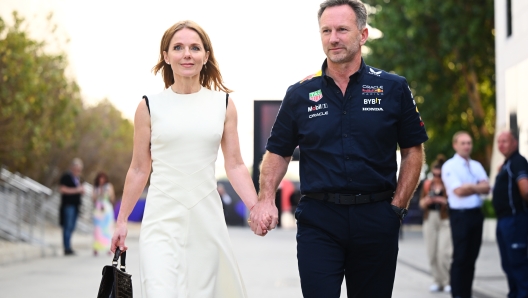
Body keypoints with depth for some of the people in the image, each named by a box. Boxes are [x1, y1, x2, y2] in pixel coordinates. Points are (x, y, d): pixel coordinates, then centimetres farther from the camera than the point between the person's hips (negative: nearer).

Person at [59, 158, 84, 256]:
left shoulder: (78, 178, 18)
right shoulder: (66, 176, -8)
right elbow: (62, 189, -18)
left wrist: (82, 189, 9)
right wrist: (76, 190, -17)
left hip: (75, 205, 9)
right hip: (68, 205, -9)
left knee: (71, 228, 8)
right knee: (68, 227, -11)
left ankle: (68, 248, 10)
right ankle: (67, 249, -12)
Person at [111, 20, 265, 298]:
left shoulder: (223, 104, 6)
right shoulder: (150, 106, 2)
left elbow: (235, 165, 7)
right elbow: (139, 170, 9)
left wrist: (257, 208, -6)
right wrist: (121, 220, 9)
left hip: (206, 217, 2)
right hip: (162, 219, -2)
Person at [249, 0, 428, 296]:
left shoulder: (393, 88, 3)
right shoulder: (300, 94, 5)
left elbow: (413, 151, 7)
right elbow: (278, 152, 11)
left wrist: (398, 206, -2)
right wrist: (266, 200, -5)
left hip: (376, 219, 0)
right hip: (318, 220, 0)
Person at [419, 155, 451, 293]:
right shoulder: (427, 184, 12)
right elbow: (421, 203, 15)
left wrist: (443, 201, -19)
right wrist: (426, 201, -6)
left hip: (445, 220, -5)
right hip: (430, 220, 5)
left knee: (444, 253, -13)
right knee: (432, 254, 3)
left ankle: (448, 282, -2)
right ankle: (438, 281, 13)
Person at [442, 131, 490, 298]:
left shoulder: (477, 166, 16)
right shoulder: (450, 166, -4)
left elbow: (486, 188, 4)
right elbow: (458, 191, -14)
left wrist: (470, 187, -12)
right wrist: (477, 186, -4)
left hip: (476, 214, 6)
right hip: (460, 215, -6)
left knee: (471, 258, 7)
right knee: (460, 258, -5)